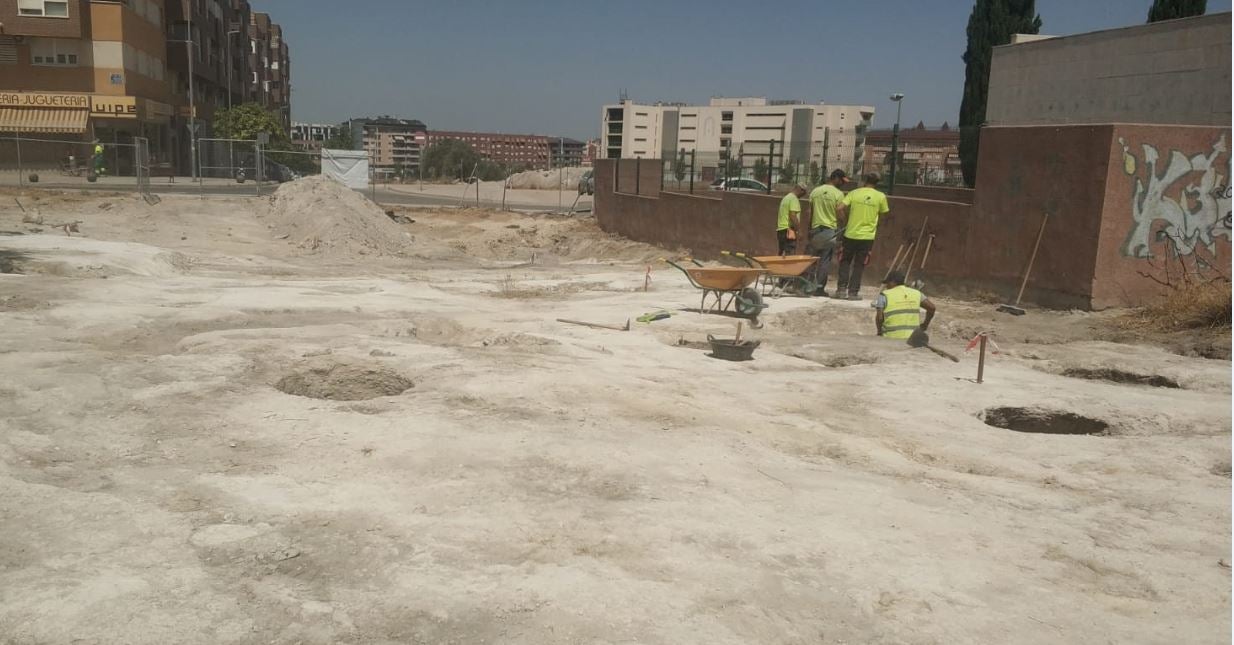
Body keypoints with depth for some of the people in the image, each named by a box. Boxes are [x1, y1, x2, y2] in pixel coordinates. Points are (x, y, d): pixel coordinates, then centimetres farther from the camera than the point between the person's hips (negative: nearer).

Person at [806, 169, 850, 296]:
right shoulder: (838, 194, -7)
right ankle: (819, 287, 1)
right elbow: (840, 215, -8)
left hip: (815, 229, 5)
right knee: (825, 261, 1)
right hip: (830, 230, -5)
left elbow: (810, 213, 10)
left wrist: (809, 230, 16)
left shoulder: (815, 191, 8)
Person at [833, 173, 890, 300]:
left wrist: (845, 221, 4)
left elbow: (840, 208, -10)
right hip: (867, 236, -1)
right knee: (859, 265, 8)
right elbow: (884, 214, 10)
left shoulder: (854, 193, -1)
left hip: (850, 234, 1)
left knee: (845, 262, 15)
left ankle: (841, 289, 8)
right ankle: (853, 292, 7)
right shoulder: (881, 196, -2)